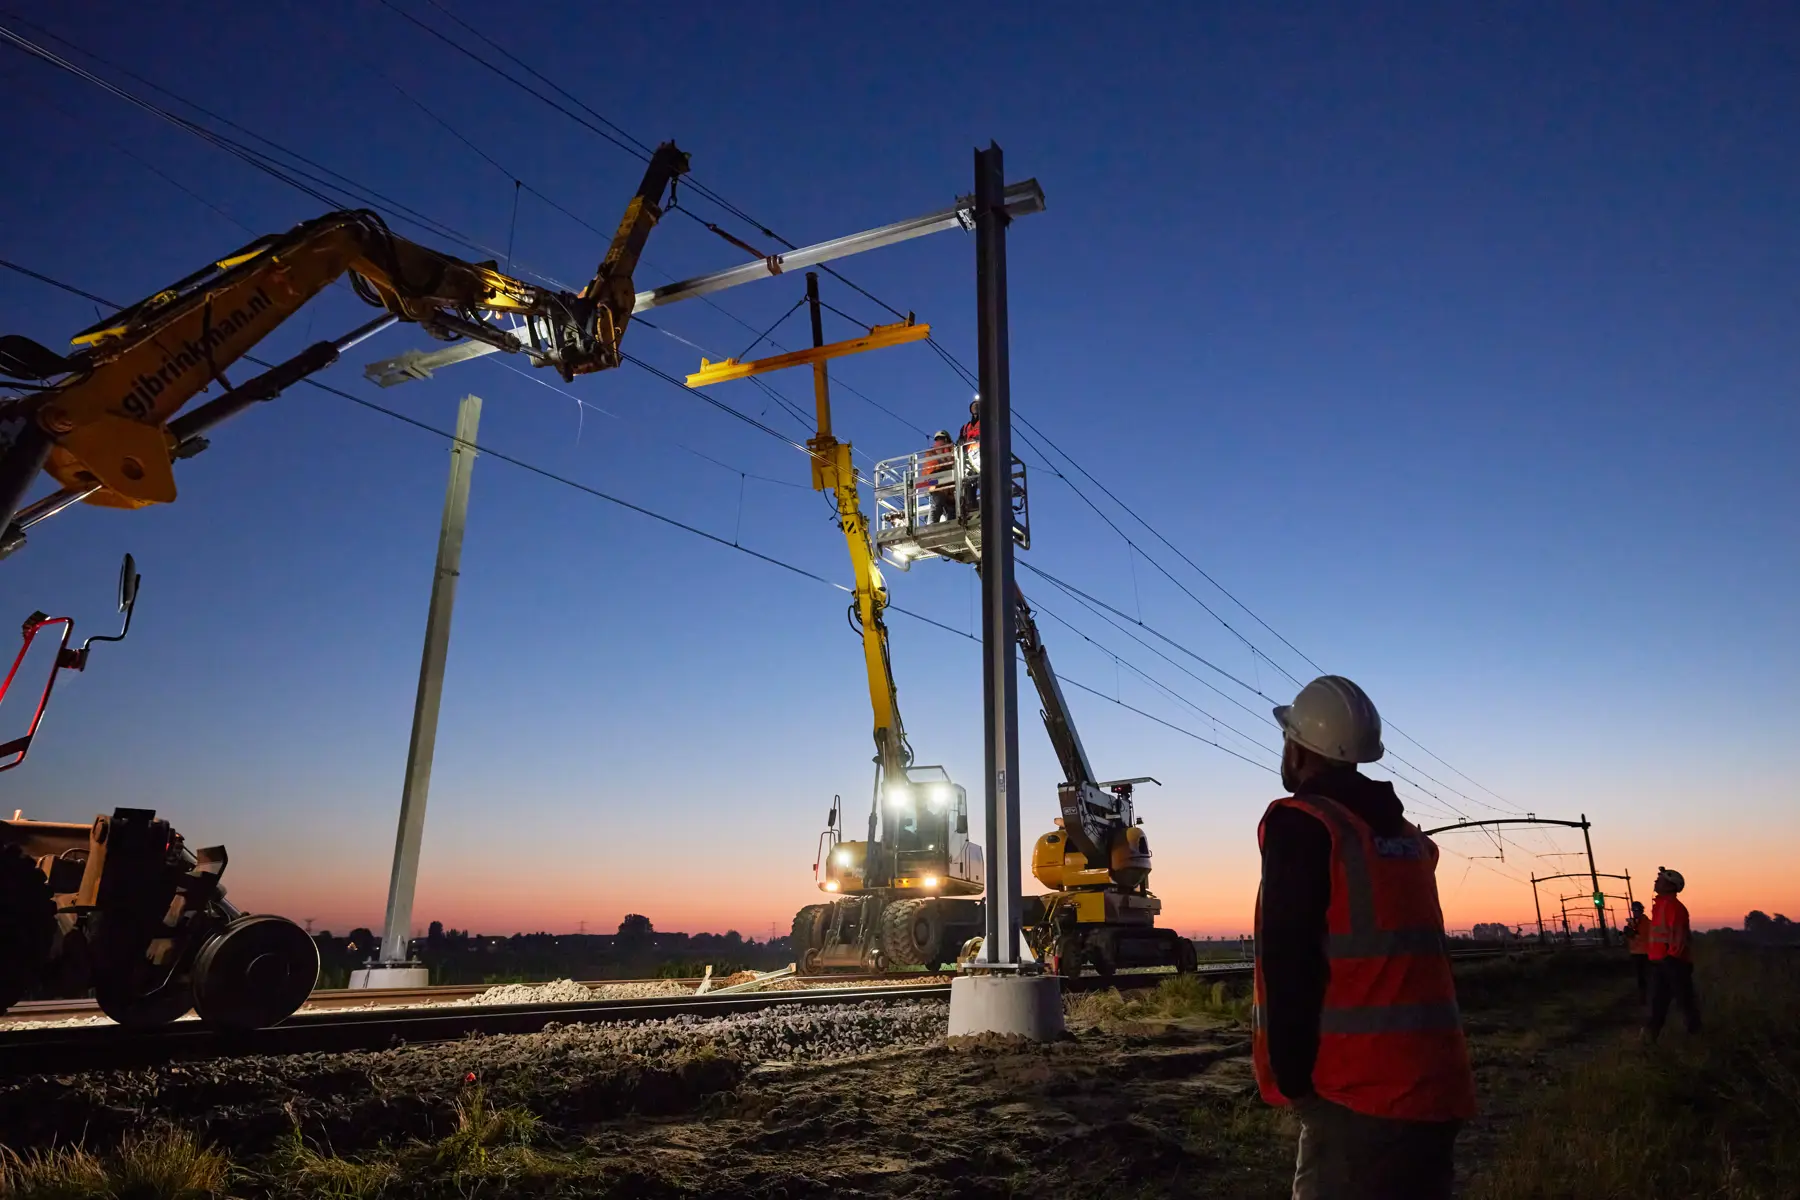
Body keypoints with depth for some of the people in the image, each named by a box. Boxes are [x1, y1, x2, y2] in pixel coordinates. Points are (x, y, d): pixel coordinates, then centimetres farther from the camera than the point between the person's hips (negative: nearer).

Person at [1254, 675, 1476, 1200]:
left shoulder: (1300, 824, -10)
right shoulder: (1407, 835, 14)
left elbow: (1289, 963, -16)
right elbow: (1409, 954, 17)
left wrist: (1293, 1076, -8)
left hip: (1359, 1092, -8)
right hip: (1434, 1083, 8)